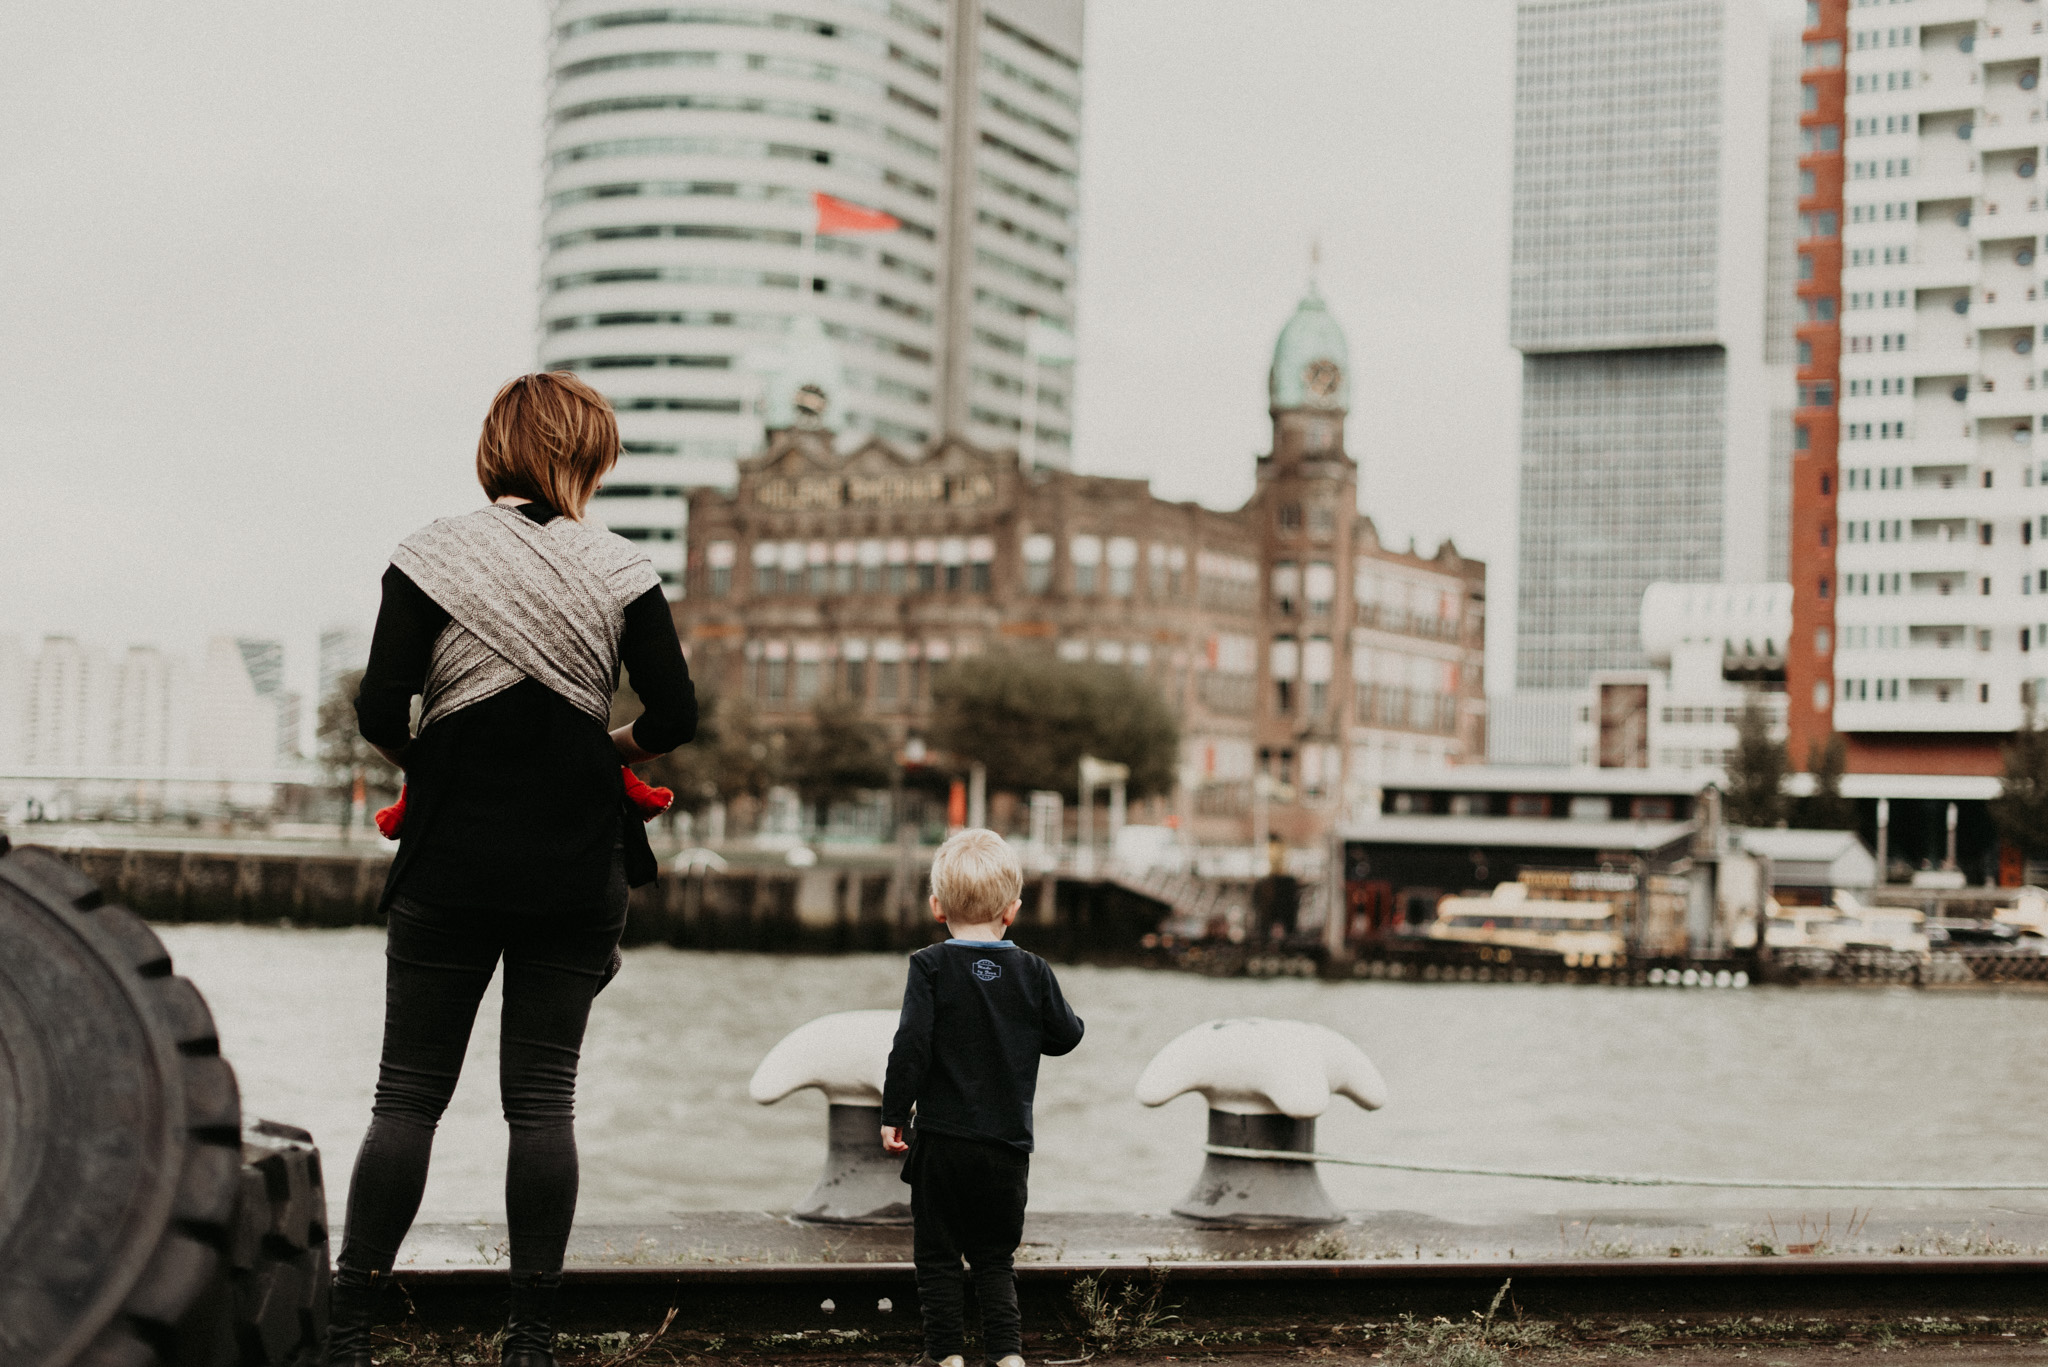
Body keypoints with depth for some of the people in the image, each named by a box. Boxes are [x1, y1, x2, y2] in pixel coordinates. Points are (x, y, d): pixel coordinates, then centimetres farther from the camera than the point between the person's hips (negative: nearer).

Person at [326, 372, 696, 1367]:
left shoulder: (433, 555, -3)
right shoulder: (618, 569, -1)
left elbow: (380, 709, -11)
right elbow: (674, 716, -6)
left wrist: (416, 760, 9)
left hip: (449, 865, 0)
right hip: (577, 869, 1)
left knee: (408, 1096, 6)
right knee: (542, 1097, 6)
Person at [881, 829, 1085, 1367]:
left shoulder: (930, 967, -9)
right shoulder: (1032, 972, -2)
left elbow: (911, 1044, -14)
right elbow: (1065, 1036, 7)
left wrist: (894, 1113, -5)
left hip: (942, 1140, -2)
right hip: (1008, 1142, 3)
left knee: (937, 1255, 9)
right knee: (995, 1257, 15)